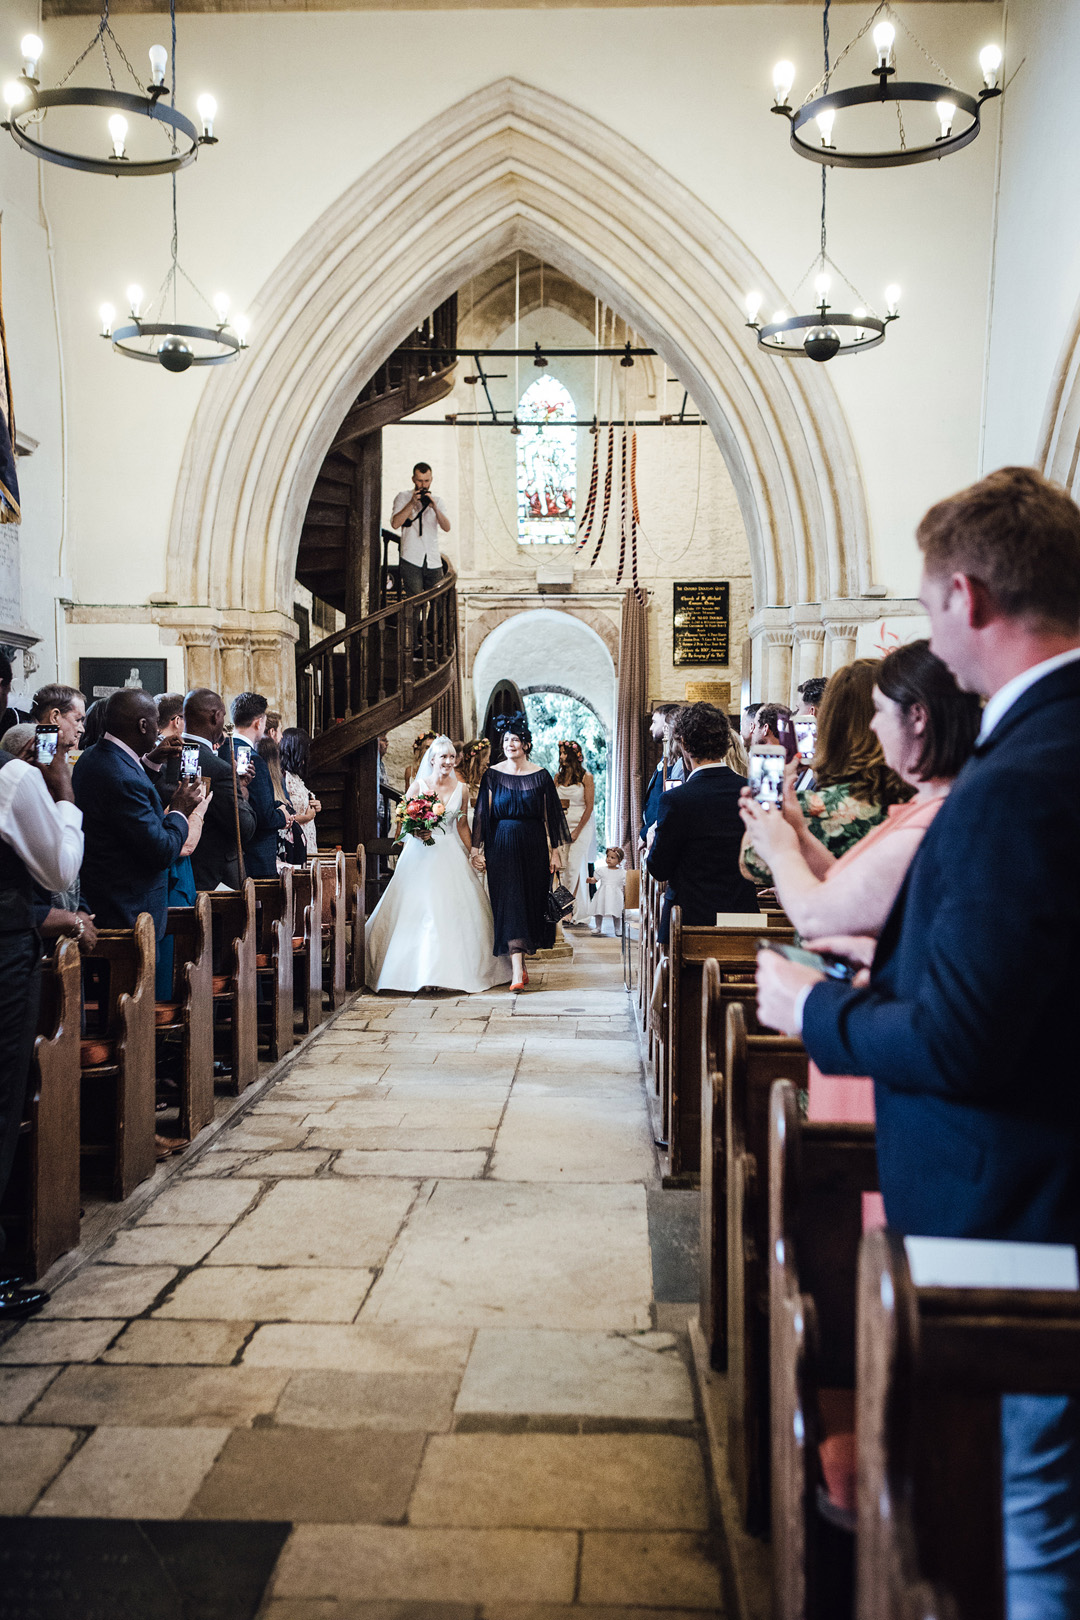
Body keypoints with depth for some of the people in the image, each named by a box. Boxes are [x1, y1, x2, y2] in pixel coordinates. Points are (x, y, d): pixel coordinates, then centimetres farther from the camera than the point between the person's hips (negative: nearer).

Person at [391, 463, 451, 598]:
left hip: (433, 561, 3)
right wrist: (412, 503, -12)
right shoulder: (403, 497, 6)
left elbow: (447, 528, 3)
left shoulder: (437, 500, 15)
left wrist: (435, 507, -11)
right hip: (411, 560, -3)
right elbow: (395, 524, -8)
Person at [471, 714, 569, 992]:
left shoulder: (540, 775, 3)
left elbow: (551, 815, 5)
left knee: (531, 902, 6)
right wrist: (477, 849, -3)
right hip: (502, 847, -1)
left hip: (534, 847, 1)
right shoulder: (492, 775, 2)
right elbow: (482, 814, 2)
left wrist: (555, 851, 2)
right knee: (509, 903, -8)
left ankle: (521, 958, 24)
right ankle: (518, 970, -11)